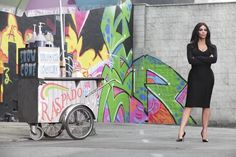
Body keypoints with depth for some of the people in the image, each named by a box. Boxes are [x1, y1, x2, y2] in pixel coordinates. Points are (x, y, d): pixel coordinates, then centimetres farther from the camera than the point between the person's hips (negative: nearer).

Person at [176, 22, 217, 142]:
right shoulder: (191, 46, 6)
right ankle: (181, 130, -15)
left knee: (206, 104, 4)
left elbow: (214, 59, -9)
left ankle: (204, 130, 12)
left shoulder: (212, 47, 11)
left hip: (207, 77, 2)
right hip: (195, 76, -2)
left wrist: (198, 58, -10)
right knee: (189, 103, -9)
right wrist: (207, 59, -8)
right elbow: (191, 60, -11)